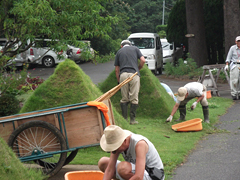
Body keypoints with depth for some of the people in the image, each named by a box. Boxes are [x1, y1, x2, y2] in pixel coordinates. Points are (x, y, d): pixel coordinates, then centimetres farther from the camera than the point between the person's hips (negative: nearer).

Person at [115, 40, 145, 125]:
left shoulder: (119, 51, 20)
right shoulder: (135, 48, 18)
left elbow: (116, 70, 17)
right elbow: (143, 60, 4)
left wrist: (118, 81, 24)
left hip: (123, 74, 1)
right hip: (134, 74, -1)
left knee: (124, 99, 7)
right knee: (134, 98, 1)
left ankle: (124, 119, 5)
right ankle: (132, 119, 1)